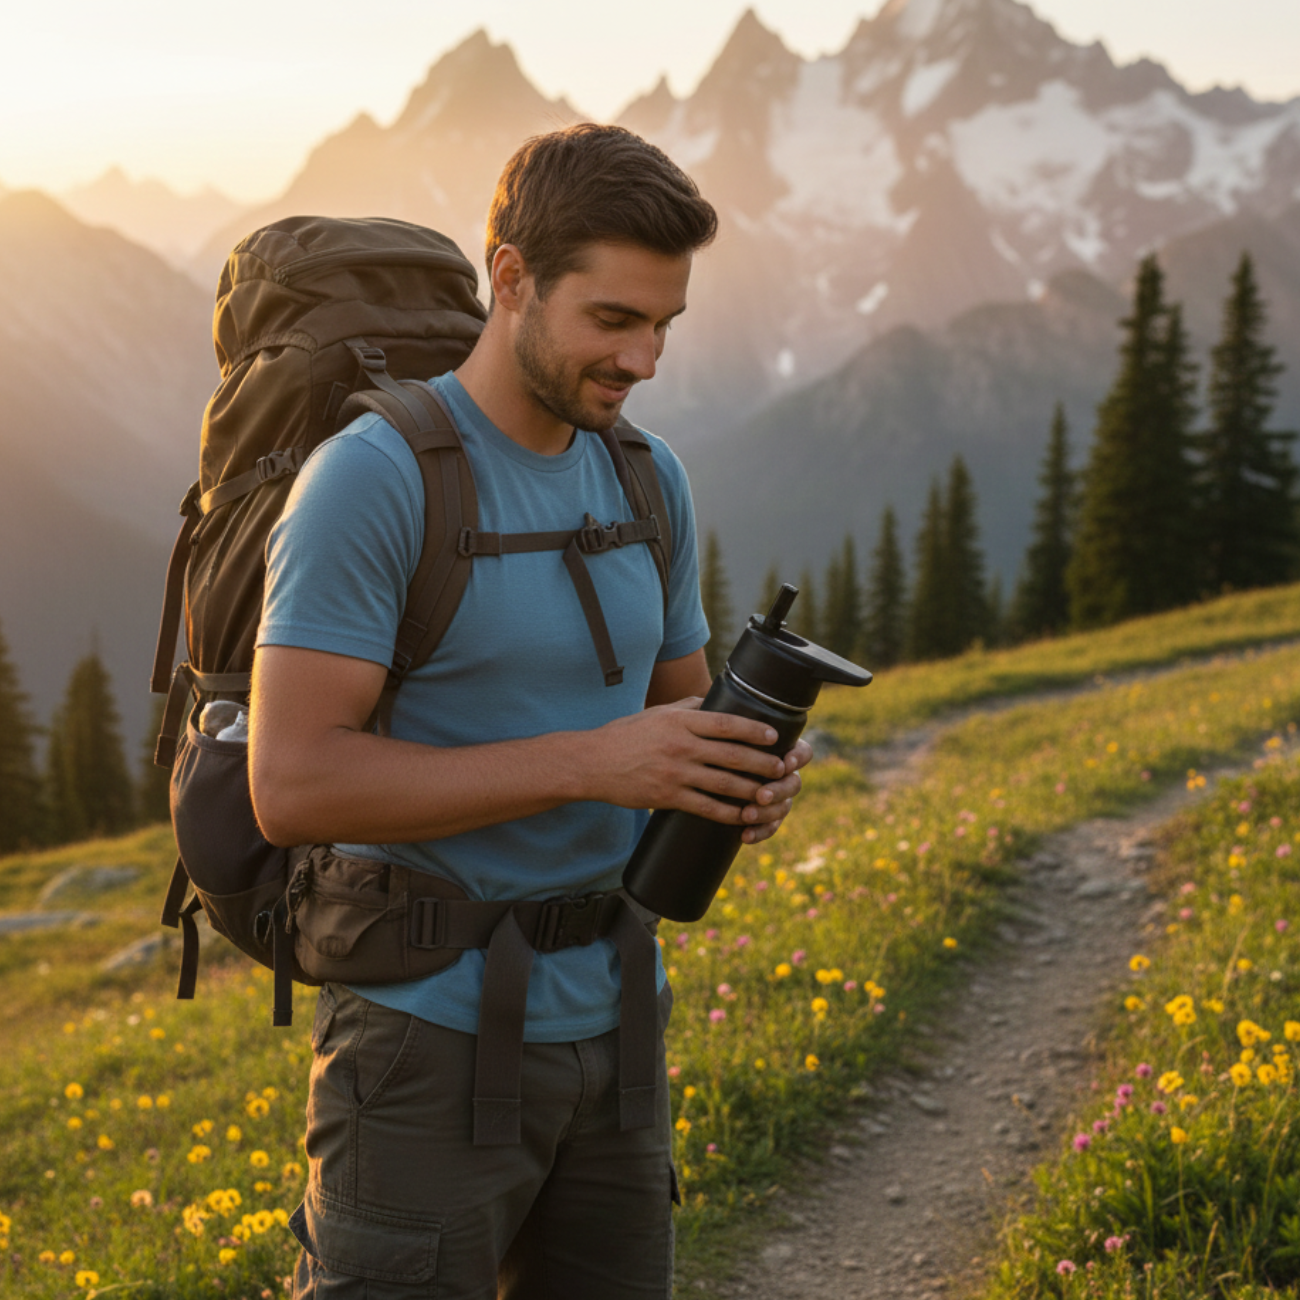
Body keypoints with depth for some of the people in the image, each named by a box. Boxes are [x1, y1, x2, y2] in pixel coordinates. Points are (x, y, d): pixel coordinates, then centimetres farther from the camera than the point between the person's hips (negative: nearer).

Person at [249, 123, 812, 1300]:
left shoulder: (650, 482, 6)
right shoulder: (372, 477, -15)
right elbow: (294, 786, -22)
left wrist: (751, 778, -8)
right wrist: (592, 761, -27)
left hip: (610, 1021, 7)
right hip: (433, 1036, -6)